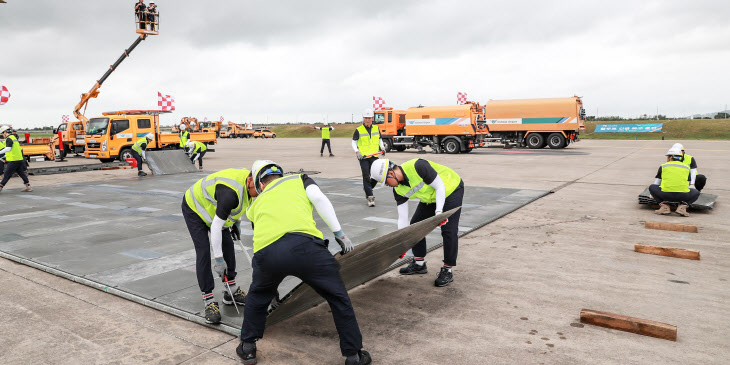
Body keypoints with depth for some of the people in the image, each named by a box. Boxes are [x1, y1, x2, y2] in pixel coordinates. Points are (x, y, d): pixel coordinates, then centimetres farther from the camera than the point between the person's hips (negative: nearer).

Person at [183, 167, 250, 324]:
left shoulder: (247, 178, -16)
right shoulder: (230, 193, -41)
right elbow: (216, 227, -36)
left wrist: (237, 222, 10)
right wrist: (219, 259, -31)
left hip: (211, 206, 8)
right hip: (194, 207, -8)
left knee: (228, 244, 3)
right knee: (203, 251, -13)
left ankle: (231, 291, 15)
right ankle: (209, 301, -6)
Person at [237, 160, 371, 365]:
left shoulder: (257, 203, 35)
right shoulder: (299, 179, 28)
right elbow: (319, 199, 9)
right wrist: (339, 234, 10)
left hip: (265, 252, 3)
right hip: (303, 245, -2)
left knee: (258, 296, 35)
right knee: (338, 298, 18)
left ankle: (248, 348, 44)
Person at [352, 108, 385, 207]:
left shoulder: (376, 128, 9)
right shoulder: (359, 130, -2)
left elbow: (380, 139, 21)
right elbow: (353, 142, 3)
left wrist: (382, 148, 5)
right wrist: (357, 152, -11)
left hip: (374, 156, 4)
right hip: (363, 157, -4)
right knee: (366, 177, -6)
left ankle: (366, 188, 30)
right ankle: (370, 197, -2)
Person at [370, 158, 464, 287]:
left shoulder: (417, 166, -35)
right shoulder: (398, 190, -12)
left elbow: (440, 187, -27)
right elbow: (403, 217, -7)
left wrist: (439, 211, -34)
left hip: (451, 189, -7)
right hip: (430, 197, 8)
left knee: (448, 230, -14)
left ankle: (448, 270, -1)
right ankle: (419, 263, 20)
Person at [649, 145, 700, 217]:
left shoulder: (663, 166, 16)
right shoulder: (686, 167, 20)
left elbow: (656, 183, 26)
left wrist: (652, 195, 45)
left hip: (666, 195, -1)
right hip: (682, 196, 1)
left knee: (652, 187, 26)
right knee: (696, 192, 32)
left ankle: (664, 205, 7)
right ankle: (683, 205, 4)